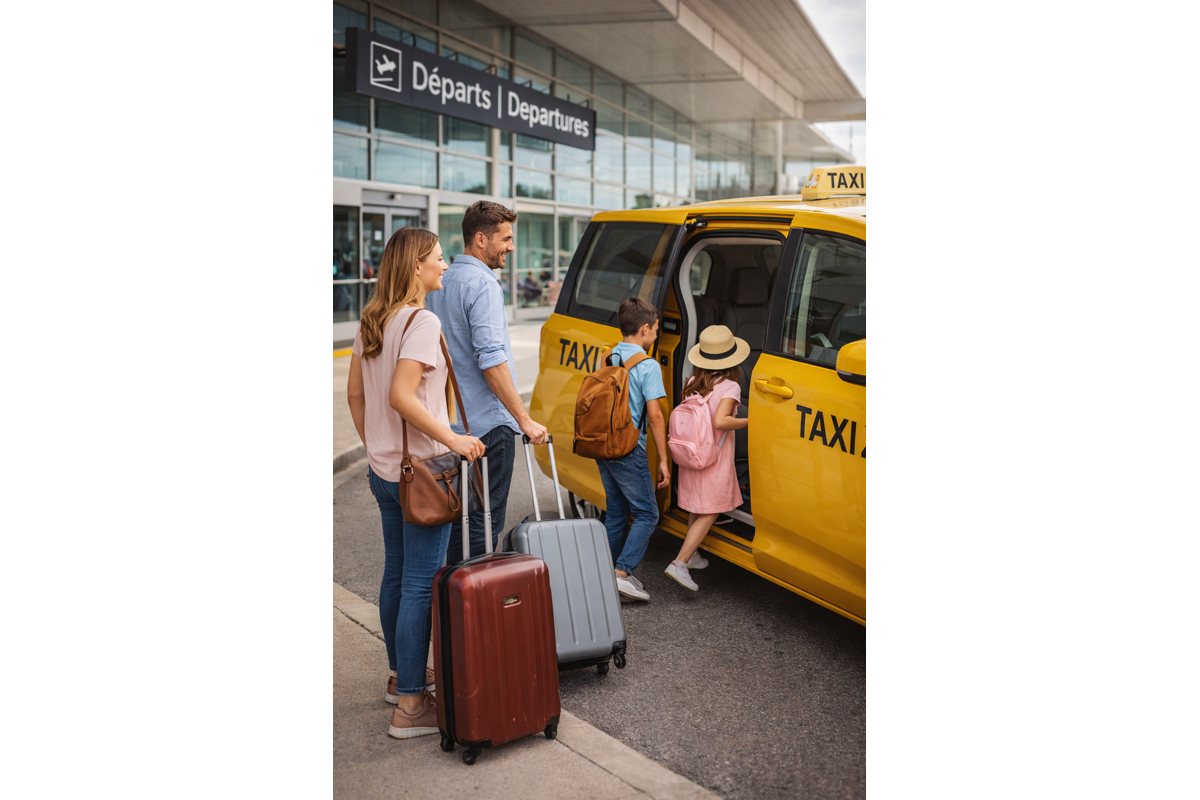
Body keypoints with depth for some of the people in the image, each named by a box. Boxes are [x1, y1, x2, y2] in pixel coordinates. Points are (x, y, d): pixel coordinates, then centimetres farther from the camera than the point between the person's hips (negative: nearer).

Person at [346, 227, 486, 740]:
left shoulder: (371, 320, 9)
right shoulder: (423, 322, -18)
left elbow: (355, 393, 14)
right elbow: (401, 397, -27)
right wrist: (452, 439, -21)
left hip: (384, 470, 9)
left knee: (395, 574, 19)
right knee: (420, 585, -2)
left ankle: (401, 675, 33)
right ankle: (410, 706, 5)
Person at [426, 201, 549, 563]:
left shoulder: (442, 282, 13)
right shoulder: (482, 284, -15)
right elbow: (491, 361, -23)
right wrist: (525, 419, -20)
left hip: (453, 421, 9)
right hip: (487, 423, -9)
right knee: (484, 520, -2)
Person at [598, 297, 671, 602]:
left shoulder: (608, 360, 10)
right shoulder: (648, 366, -12)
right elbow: (654, 415, -15)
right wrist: (663, 460, -10)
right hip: (629, 450, -8)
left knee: (616, 512, 17)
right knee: (647, 513, 2)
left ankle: (609, 574, 21)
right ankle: (622, 573, -8)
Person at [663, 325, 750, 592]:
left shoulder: (692, 383, 4)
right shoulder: (730, 387, -15)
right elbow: (720, 421, -27)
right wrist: (748, 421, -15)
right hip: (714, 459, -7)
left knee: (696, 510, 23)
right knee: (708, 514, 0)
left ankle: (692, 555, 35)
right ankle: (679, 563, -9)